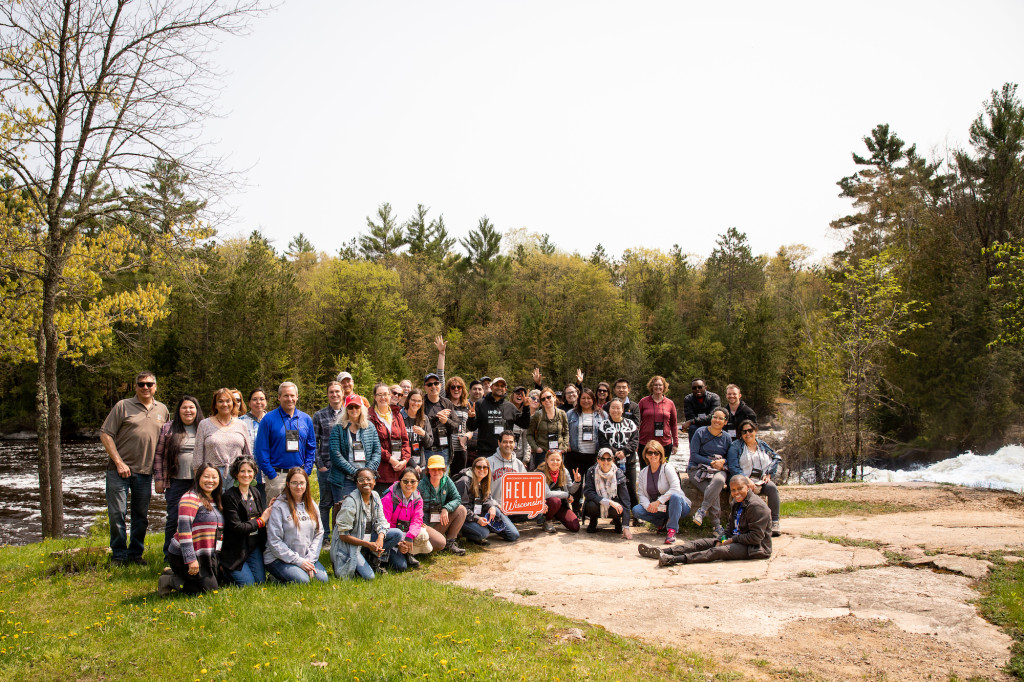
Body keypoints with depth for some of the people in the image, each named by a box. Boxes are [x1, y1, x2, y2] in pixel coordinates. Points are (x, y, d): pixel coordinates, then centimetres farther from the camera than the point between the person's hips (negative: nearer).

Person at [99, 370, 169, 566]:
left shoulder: (162, 410, 11)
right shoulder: (123, 406, -1)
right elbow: (105, 434, -5)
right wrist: (118, 462, -11)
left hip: (145, 472, 3)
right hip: (119, 470, -3)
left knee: (141, 515, 10)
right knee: (117, 514, 0)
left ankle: (135, 553, 22)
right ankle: (119, 555, 13)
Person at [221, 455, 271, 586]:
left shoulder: (256, 493, 7)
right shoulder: (230, 496, -14)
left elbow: (263, 515, 12)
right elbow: (237, 527, -20)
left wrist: (270, 509, -8)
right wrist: (260, 521, -13)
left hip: (255, 547, 6)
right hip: (236, 549, -6)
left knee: (260, 582, 2)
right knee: (248, 584, -8)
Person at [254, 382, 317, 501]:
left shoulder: (306, 419, 9)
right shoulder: (269, 419, -3)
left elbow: (311, 448, 13)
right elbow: (261, 450, -6)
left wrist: (306, 472, 2)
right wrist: (271, 475, -11)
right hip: (277, 475, -3)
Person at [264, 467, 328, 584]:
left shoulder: (312, 505, 9)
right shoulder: (279, 506, -10)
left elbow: (319, 534, 7)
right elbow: (274, 541, -13)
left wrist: (310, 559, -8)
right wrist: (298, 561, -15)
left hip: (307, 558, 5)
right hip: (279, 558, -5)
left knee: (322, 578, -17)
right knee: (302, 580, -27)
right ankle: (275, 578, 1)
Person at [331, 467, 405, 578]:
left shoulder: (375, 496, 1)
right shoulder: (350, 501, -19)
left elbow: (381, 522, 1)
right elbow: (343, 535, -19)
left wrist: (380, 539, -21)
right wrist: (368, 544, -24)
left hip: (369, 538, 7)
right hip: (350, 543, -7)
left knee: (397, 534, -15)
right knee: (368, 576, -25)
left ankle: (373, 558, -2)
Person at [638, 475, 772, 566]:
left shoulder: (756, 506, -17)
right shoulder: (737, 503, 12)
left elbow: (756, 536, -21)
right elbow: (731, 527, 16)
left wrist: (733, 540, -16)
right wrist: (721, 539, -3)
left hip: (756, 547, -9)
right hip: (737, 540, 9)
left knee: (718, 551, -30)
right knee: (702, 543, -3)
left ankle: (675, 559, -46)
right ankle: (664, 552, -13)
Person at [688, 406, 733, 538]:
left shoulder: (726, 438, 12)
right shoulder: (700, 433, 1)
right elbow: (693, 455, -5)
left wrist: (723, 461, -8)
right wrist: (711, 462, -13)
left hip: (719, 469, 2)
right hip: (699, 469, -2)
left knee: (719, 480, -37)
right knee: (715, 492, -31)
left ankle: (702, 511, -32)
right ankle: (718, 526, -26)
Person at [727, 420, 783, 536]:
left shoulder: (763, 446, 20)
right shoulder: (736, 446, 8)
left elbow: (776, 459, 13)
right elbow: (733, 468, -3)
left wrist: (769, 474, -5)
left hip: (762, 479, 3)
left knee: (772, 487, -30)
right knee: (755, 488, -36)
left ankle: (774, 522, -26)